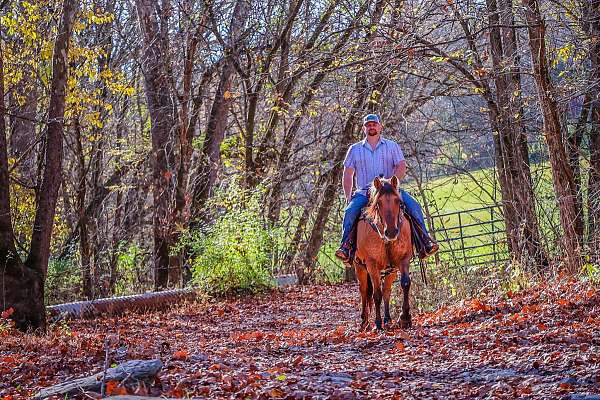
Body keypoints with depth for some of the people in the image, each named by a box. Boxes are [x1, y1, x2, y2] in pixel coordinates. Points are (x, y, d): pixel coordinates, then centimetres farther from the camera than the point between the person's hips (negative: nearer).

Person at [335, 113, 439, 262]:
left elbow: (401, 168, 2)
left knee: (413, 206, -23)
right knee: (350, 211, -29)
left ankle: (424, 242, -23)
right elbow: (347, 175, 12)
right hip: (364, 192, 0)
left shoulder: (392, 146, 14)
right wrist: (348, 197, 0)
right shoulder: (355, 149, 16)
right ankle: (346, 246, -30)